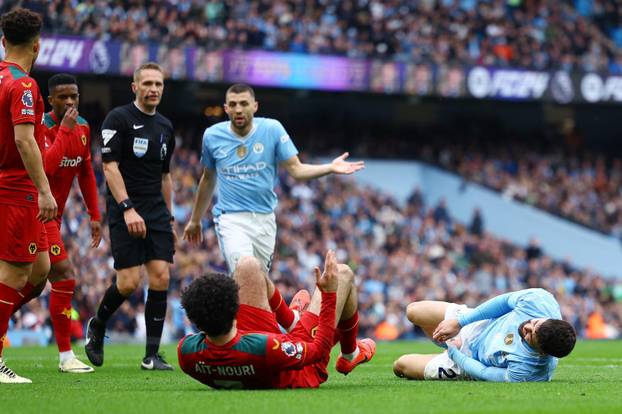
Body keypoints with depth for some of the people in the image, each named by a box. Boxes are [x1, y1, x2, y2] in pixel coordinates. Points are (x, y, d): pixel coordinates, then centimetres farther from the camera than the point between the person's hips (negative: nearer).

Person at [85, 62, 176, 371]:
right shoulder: (118, 119, -5)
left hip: (156, 211, 6)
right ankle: (97, 326, 19)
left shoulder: (165, 127, 15)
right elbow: (110, 167, -11)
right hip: (125, 212, -6)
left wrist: (169, 219, 20)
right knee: (129, 282, -11)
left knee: (160, 278, -5)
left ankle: (152, 356, -1)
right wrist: (128, 208, -20)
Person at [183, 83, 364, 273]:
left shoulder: (272, 129, -3)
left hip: (265, 220, 2)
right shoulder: (212, 136, -1)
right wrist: (195, 220, 23)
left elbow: (295, 169, -2)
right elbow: (208, 179, 15)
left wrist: (331, 168, -18)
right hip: (231, 219, -2)